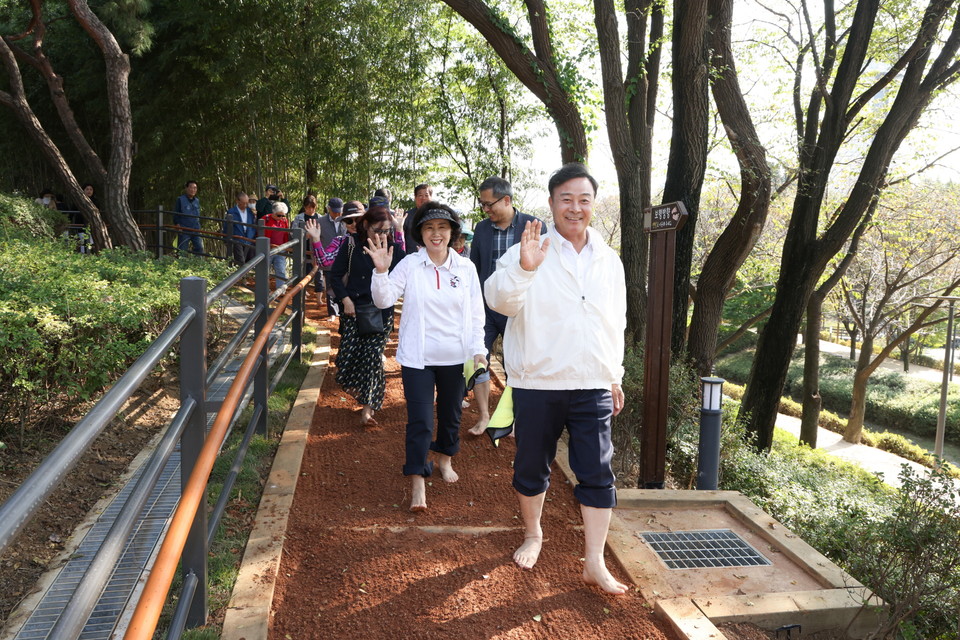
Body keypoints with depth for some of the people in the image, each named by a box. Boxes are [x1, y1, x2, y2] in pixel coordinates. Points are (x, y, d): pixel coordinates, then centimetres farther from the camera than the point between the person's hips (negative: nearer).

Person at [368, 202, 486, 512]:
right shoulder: (409, 265, -6)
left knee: (451, 414, 19)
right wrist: (381, 271, -26)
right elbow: (384, 300, -11)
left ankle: (445, 459, 44)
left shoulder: (466, 268, -1)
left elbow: (476, 313, 4)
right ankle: (417, 483, 8)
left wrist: (478, 350, -2)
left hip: (455, 357, 3)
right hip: (418, 357, -2)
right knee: (420, 420, -3)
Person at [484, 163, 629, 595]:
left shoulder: (609, 260, 9)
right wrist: (523, 268, -42)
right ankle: (532, 535, 37)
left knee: (598, 475, 2)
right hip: (538, 384, -3)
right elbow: (499, 299, -24)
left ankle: (594, 563, 14)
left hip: (592, 386, 3)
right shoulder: (530, 252, -7)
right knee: (531, 467, 13)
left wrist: (614, 377, 16)